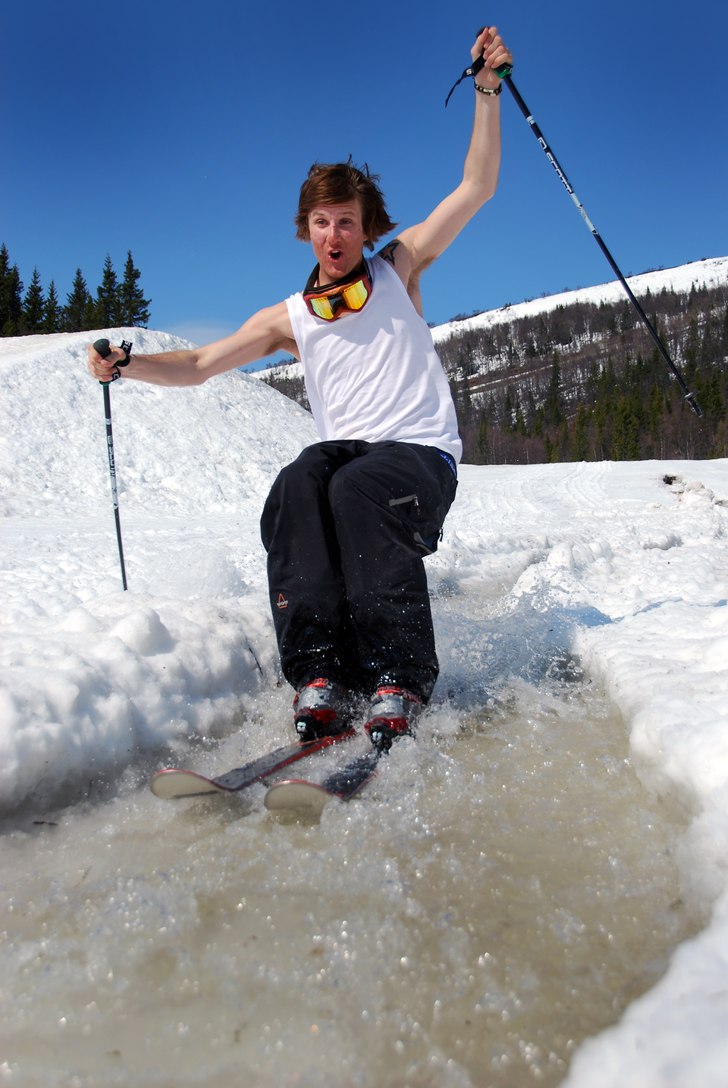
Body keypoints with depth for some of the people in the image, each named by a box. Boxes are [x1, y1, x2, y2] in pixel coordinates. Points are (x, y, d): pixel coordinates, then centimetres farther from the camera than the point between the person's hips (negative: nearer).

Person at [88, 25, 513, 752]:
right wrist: (126, 364, -2)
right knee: (299, 485, -33)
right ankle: (321, 678, -36)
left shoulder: (398, 268, 14)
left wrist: (487, 89, 2)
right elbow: (197, 366, 14)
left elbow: (476, 188, 10)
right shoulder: (287, 319, 18)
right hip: (343, 450, 2)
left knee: (359, 488, -36)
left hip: (420, 454, -2)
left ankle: (399, 680, -35)